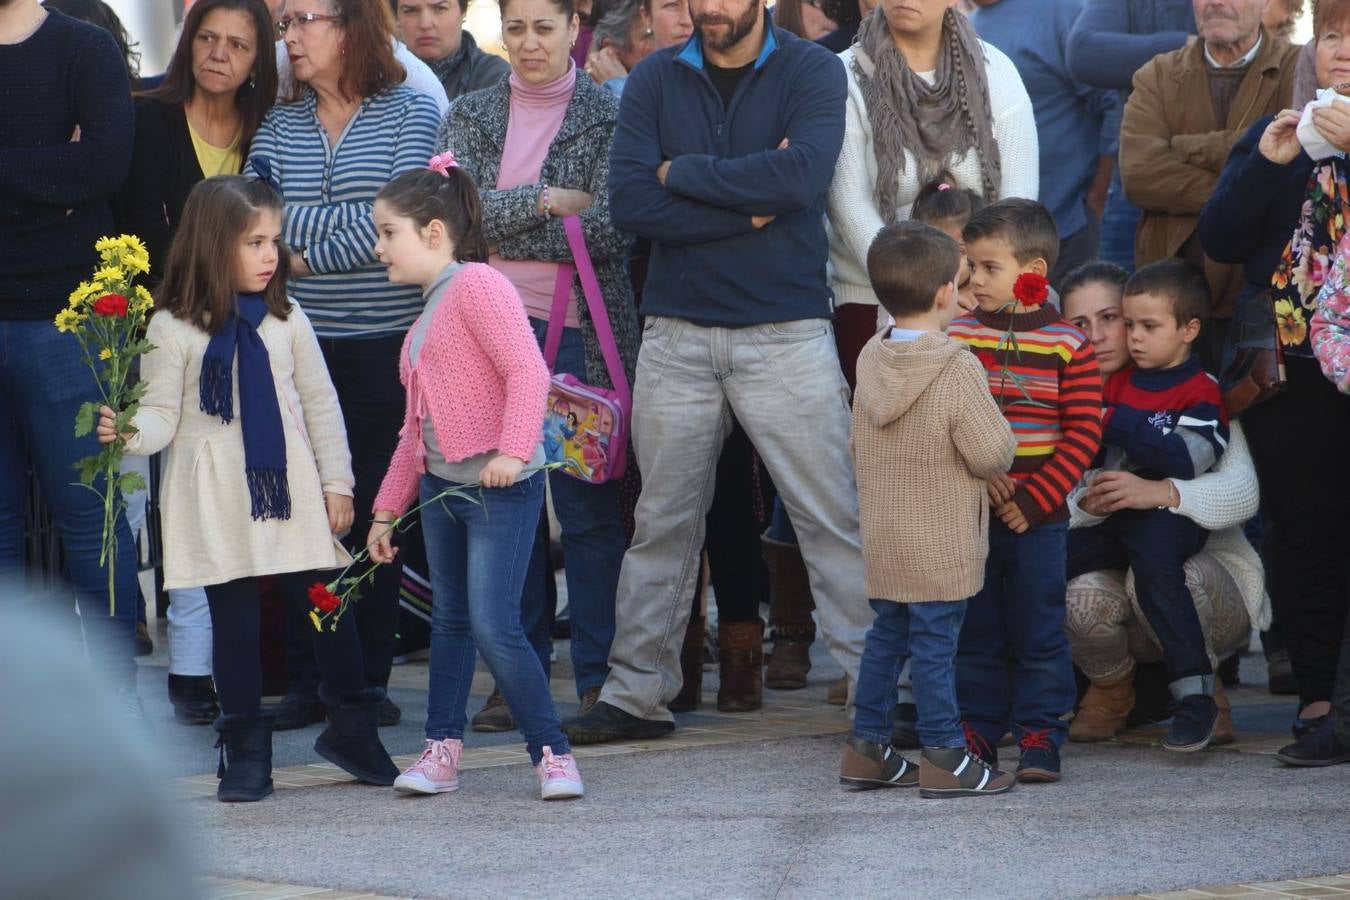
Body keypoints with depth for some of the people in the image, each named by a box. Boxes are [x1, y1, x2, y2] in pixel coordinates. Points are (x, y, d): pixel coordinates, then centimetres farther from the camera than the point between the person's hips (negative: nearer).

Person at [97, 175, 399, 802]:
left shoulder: (285, 319, 7)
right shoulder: (173, 328, -3)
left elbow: (320, 403, 11)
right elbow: (163, 414, -5)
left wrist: (337, 482, 9)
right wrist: (129, 433, -26)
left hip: (291, 492, 3)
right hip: (217, 504, -3)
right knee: (234, 621, 2)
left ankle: (352, 732, 22)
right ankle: (246, 752, 12)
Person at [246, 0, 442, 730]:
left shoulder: (409, 114, 2)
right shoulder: (279, 126, 11)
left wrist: (308, 257, -8)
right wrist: (349, 220, -13)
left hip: (384, 343, -2)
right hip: (298, 342, 3)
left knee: (376, 507, 1)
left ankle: (368, 677, 9)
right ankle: (305, 680, 7)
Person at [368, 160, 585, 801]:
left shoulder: (477, 286, -11)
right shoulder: (426, 316, 19)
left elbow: (527, 370, -23)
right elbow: (417, 426, 25)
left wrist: (513, 450, -32)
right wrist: (387, 509, 25)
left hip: (500, 488, -10)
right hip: (440, 484, 10)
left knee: (493, 626, -12)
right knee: (449, 619, 14)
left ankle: (552, 753, -3)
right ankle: (443, 748, 21)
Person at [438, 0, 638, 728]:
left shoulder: (609, 116, 1)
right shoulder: (470, 117, 12)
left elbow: (609, 229, -10)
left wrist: (498, 224, -7)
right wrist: (543, 201, -11)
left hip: (580, 332, -3)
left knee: (588, 503, -2)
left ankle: (599, 676, 4)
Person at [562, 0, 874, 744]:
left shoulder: (811, 71, -2)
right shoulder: (656, 80, 5)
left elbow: (804, 174, -20)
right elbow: (627, 202, -7)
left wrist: (682, 173, -10)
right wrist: (749, 207, -13)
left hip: (787, 331, -2)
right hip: (677, 333, 3)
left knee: (833, 519, -3)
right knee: (662, 522, 9)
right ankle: (637, 694, 18)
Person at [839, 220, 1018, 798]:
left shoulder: (870, 360, 3)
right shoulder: (959, 372, -19)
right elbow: (993, 455, -16)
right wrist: (1002, 440, 6)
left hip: (882, 542, 7)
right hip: (940, 547, -7)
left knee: (887, 637, 16)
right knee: (936, 643, -2)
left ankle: (866, 748, 20)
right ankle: (943, 756, 2)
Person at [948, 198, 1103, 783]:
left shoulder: (1067, 346, -4)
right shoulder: (956, 339, 3)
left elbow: (1083, 433, -5)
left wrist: (1034, 499, -12)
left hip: (1039, 516, -2)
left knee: (1038, 631, 2)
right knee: (974, 630, 8)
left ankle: (1039, 737, 9)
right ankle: (977, 730, 18)